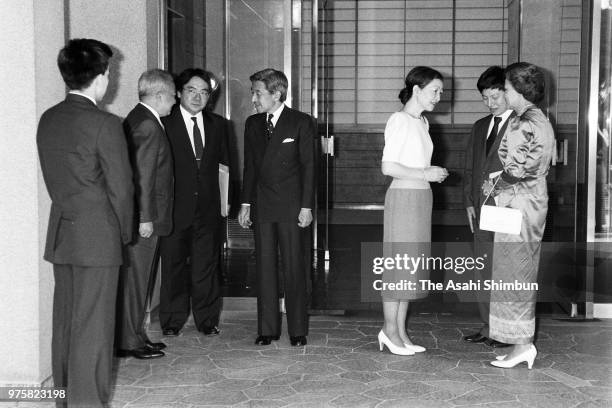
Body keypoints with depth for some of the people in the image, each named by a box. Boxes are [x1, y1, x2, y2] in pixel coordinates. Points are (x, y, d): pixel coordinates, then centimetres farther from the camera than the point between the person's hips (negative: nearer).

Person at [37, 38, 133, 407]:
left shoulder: (48, 119, 6)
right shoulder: (105, 124, -15)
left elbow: (52, 178, 10)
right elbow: (120, 188, -12)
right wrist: (124, 233, 2)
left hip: (60, 234, 7)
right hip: (97, 237, -7)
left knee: (65, 321, 16)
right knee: (92, 327, 1)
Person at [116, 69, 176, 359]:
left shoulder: (135, 119, 15)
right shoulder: (148, 126, -17)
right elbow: (142, 177, -21)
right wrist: (145, 218, -19)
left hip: (143, 216, 10)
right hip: (144, 217, -10)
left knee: (139, 279, 16)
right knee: (135, 278, -1)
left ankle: (134, 335, 25)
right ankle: (129, 341, 8)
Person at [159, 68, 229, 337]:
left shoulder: (218, 125, 11)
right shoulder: (164, 123, -1)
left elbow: (222, 166, 13)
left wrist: (224, 202, 5)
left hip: (208, 207, 3)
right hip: (175, 207, -3)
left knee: (207, 264, 8)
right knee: (173, 264, 6)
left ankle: (207, 320, 20)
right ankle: (172, 320, 19)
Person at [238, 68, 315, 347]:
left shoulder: (301, 123, -3)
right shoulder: (252, 124, 11)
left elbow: (308, 166, -4)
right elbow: (250, 166, 15)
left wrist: (307, 206, -9)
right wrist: (246, 203, 10)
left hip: (290, 206, -4)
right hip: (261, 206, 4)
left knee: (294, 268, 1)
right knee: (264, 267, 6)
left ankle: (298, 330, 11)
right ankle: (267, 328, 14)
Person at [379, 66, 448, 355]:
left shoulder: (422, 123, 16)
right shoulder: (399, 120, -10)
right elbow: (388, 167, -17)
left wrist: (433, 174, 3)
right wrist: (425, 174, -17)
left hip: (421, 197, 9)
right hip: (403, 196, -9)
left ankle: (399, 332, 16)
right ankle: (390, 330, 7)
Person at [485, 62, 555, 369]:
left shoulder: (522, 124, -16)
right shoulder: (542, 121, 14)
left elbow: (516, 170, -22)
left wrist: (495, 185, -6)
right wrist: (499, 182, 14)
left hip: (518, 204, -10)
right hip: (536, 201, 10)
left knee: (513, 272, -3)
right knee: (523, 274, 12)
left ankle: (522, 343, 3)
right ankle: (524, 343, 18)